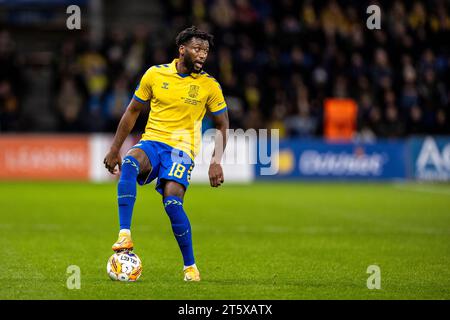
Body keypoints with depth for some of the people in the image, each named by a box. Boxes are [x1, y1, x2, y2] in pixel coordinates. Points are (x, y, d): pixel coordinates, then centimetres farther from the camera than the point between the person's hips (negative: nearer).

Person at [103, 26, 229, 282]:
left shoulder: (210, 86, 1)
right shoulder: (155, 74, 4)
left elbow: (222, 126, 9)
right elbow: (132, 112, 13)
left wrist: (217, 162, -4)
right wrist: (115, 150, 12)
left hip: (183, 149, -1)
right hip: (151, 142, 2)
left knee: (172, 202, -23)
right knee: (129, 163, -33)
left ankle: (190, 267, -5)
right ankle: (125, 236, -37)